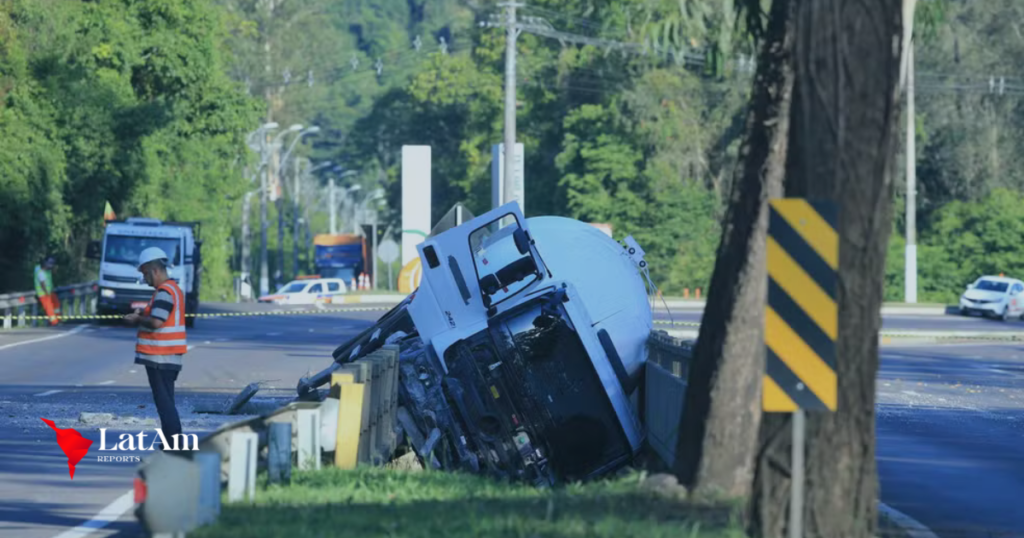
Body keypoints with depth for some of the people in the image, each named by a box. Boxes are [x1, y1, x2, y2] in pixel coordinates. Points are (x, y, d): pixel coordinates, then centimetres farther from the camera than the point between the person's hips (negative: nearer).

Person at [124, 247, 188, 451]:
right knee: (165, 401, 15)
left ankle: (175, 446, -12)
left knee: (164, 402, -9)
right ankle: (170, 444, 18)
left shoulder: (165, 292, -16)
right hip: (168, 356, 10)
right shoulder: (174, 289, 17)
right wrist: (142, 315, 11)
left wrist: (137, 320, -8)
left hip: (160, 357, -10)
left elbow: (156, 322, -25)